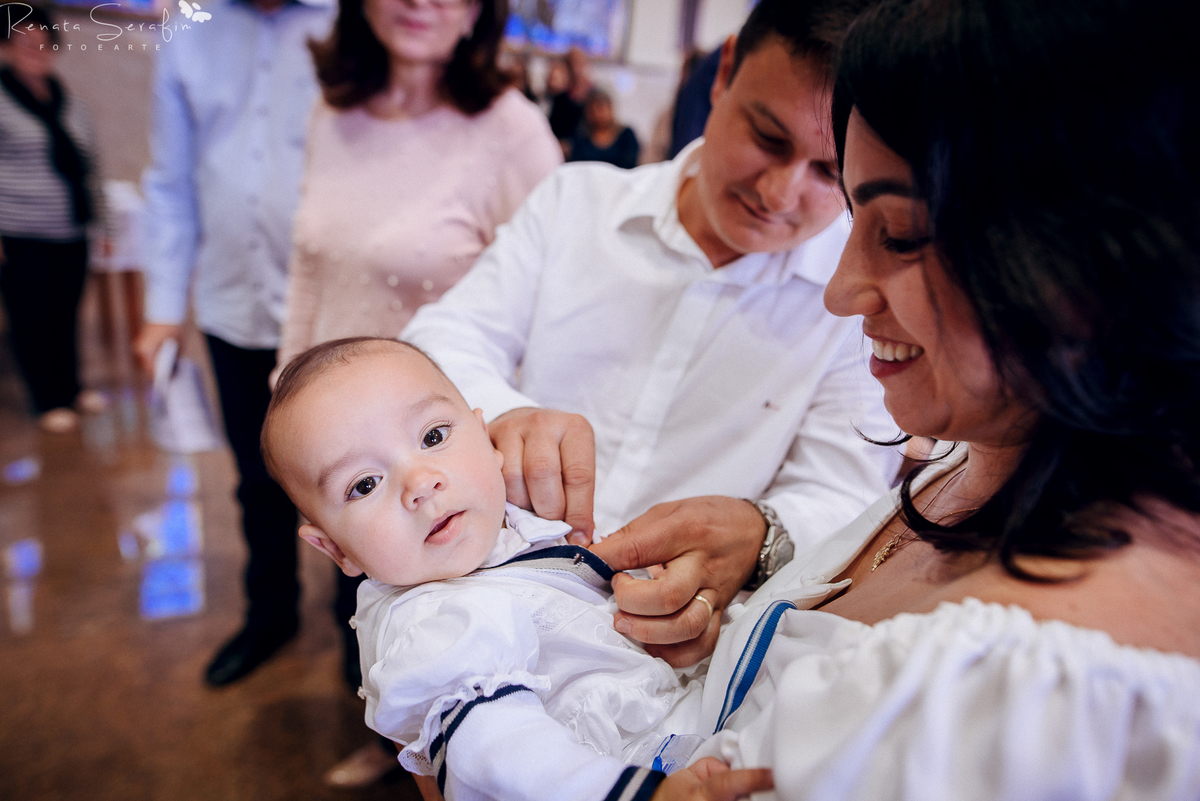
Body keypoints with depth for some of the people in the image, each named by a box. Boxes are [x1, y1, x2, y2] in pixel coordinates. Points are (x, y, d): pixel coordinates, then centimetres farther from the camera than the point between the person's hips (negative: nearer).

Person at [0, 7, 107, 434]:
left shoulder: (68, 101, 12)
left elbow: (88, 165, 18)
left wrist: (99, 219, 17)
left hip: (72, 234, 4)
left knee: (67, 314, 11)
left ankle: (71, 388, 27)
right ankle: (49, 402, 14)